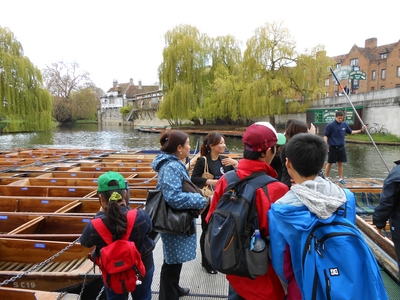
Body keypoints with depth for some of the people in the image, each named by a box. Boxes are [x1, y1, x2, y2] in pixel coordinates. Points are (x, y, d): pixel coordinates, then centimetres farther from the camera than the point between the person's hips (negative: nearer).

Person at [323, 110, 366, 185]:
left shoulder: (344, 124, 5)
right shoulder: (330, 125, -10)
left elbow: (351, 132, 19)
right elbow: (325, 136, -10)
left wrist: (361, 130, 11)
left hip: (341, 147, 4)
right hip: (333, 147, -4)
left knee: (340, 163, 11)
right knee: (329, 163, 3)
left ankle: (341, 178, 21)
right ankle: (326, 178, 13)